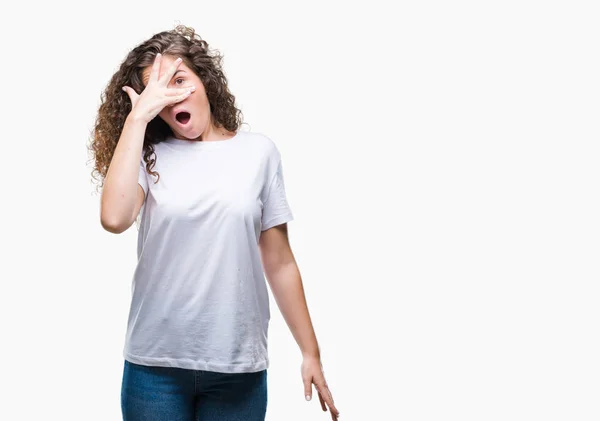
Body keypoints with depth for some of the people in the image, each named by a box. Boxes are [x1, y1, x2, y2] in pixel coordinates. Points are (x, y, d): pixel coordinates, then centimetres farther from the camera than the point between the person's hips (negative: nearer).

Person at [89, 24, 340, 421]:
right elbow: (115, 219, -20)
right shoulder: (149, 156, 2)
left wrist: (311, 352, 4)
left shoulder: (258, 151, 3)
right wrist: (137, 117, -14)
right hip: (155, 363, 0)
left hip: (238, 366, 0)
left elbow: (279, 263, 5)